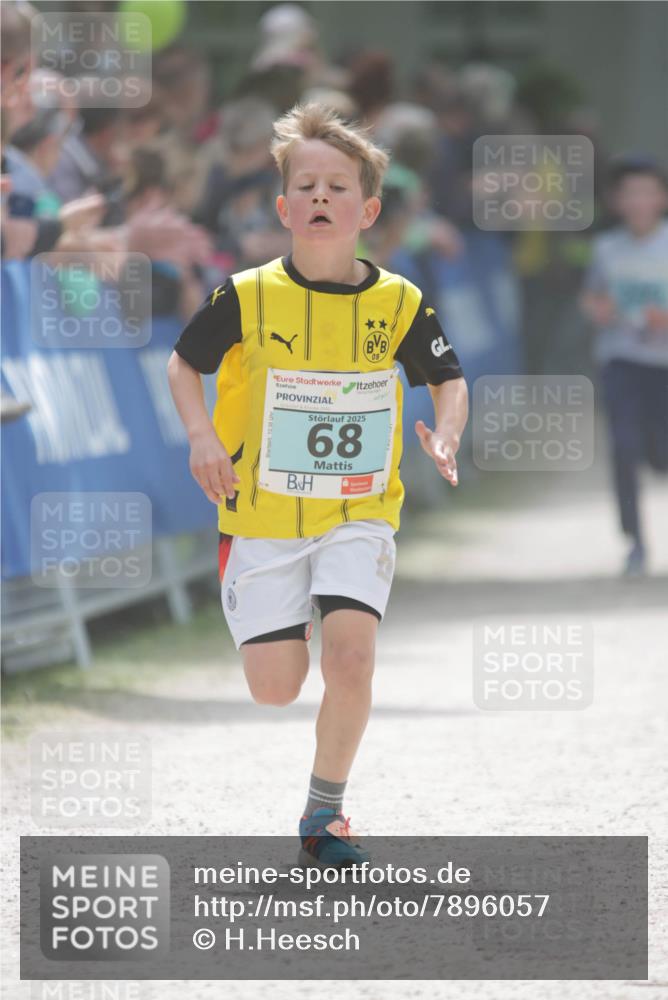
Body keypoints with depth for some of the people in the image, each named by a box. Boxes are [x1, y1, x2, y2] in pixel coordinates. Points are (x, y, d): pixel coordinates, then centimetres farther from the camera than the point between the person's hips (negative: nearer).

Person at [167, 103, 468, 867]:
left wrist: (444, 439, -11)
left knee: (350, 651, -20)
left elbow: (449, 380, 9)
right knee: (275, 688, -5)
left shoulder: (398, 303, -5)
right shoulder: (248, 297, -8)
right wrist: (203, 436, -10)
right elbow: (184, 363, 7)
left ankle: (325, 812, 1)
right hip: (263, 514, 0)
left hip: (358, 515, 0)